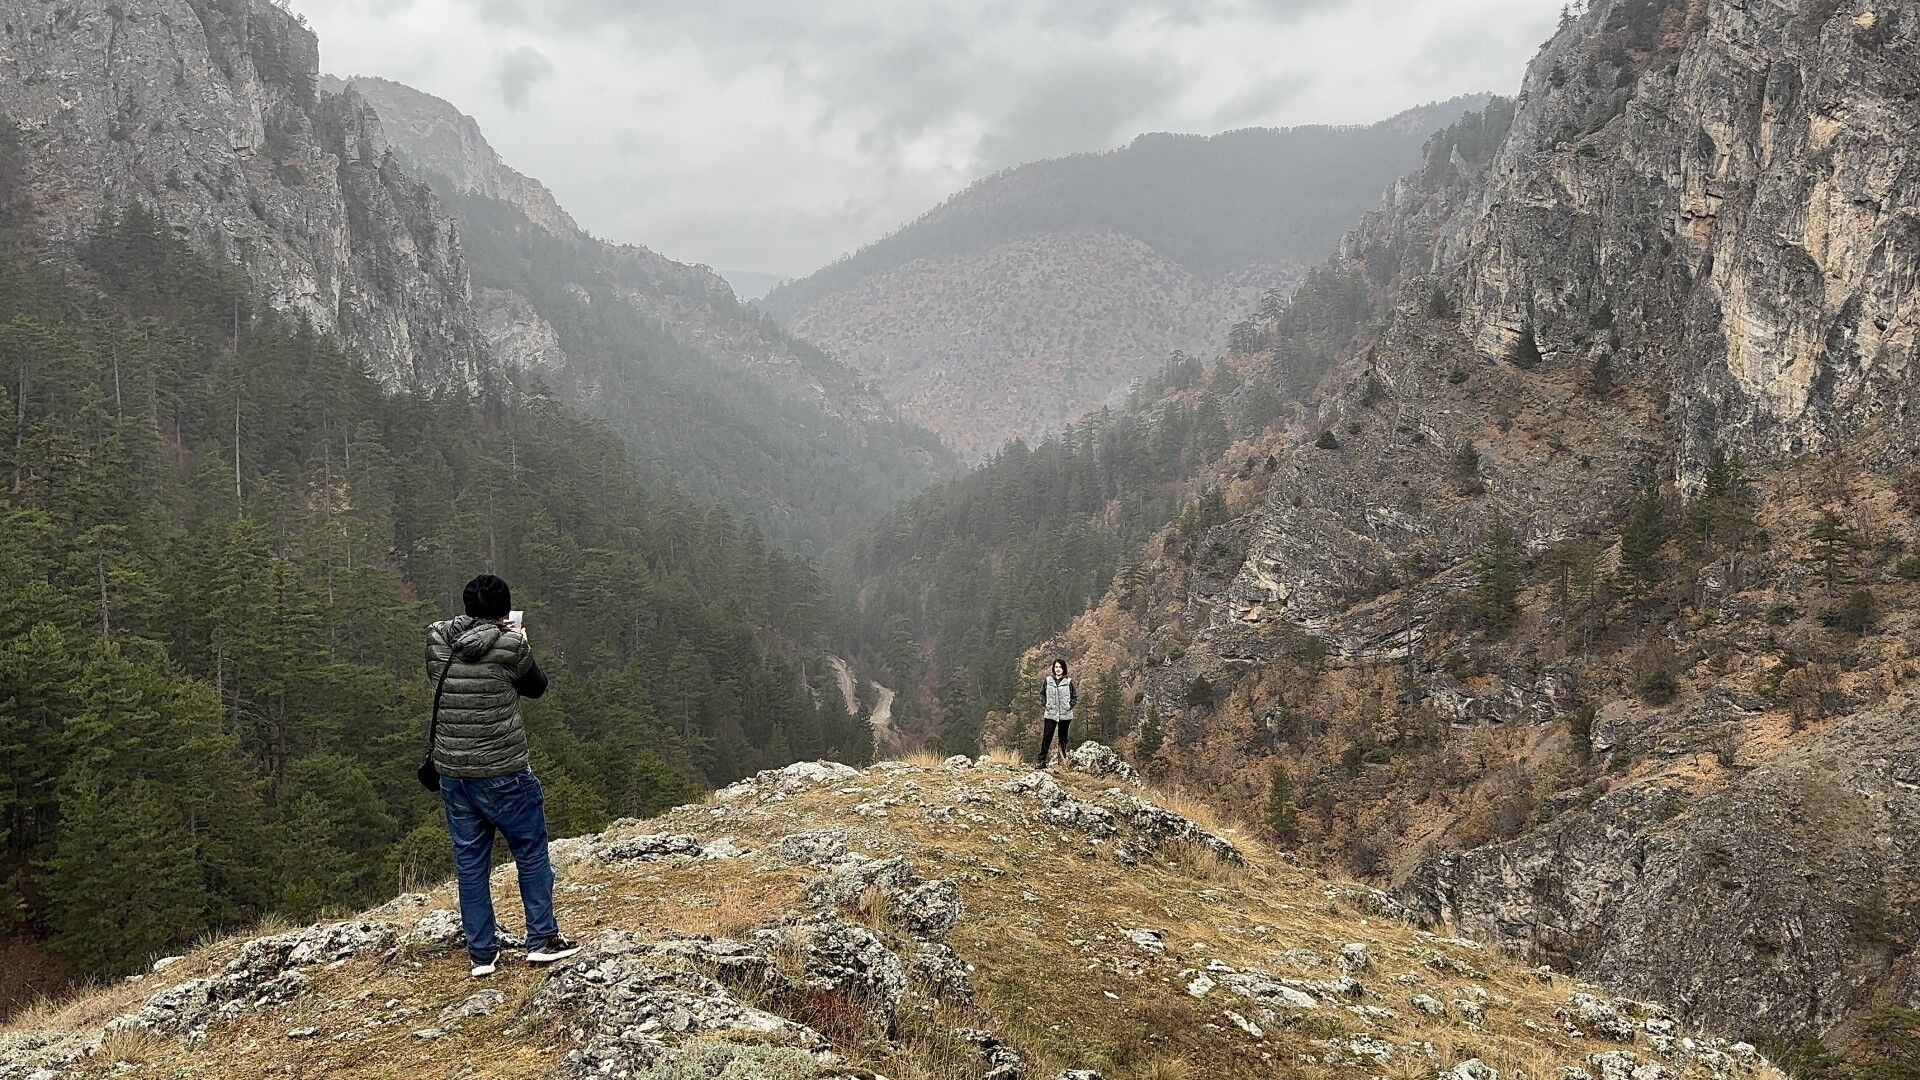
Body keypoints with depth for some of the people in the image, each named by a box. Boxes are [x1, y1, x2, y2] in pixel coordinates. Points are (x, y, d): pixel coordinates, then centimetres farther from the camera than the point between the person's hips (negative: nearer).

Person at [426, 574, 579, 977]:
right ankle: (542, 940, 16)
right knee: (531, 853, 12)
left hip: (452, 773, 4)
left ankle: (482, 954, 17)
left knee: (470, 861, 12)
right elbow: (537, 686, 4)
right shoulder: (510, 646, -13)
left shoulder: (438, 644, -1)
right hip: (502, 773, -4)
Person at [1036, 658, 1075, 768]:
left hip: (1065, 715, 0)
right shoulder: (1048, 680, 5)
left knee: (1063, 738, 8)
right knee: (1046, 737, -6)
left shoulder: (1068, 682, 2)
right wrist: (1046, 704, -1)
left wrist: (1069, 706, -7)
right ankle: (1041, 761, -7)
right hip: (1050, 714, 0)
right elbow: (1042, 694, 13)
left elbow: (1074, 697, 7)